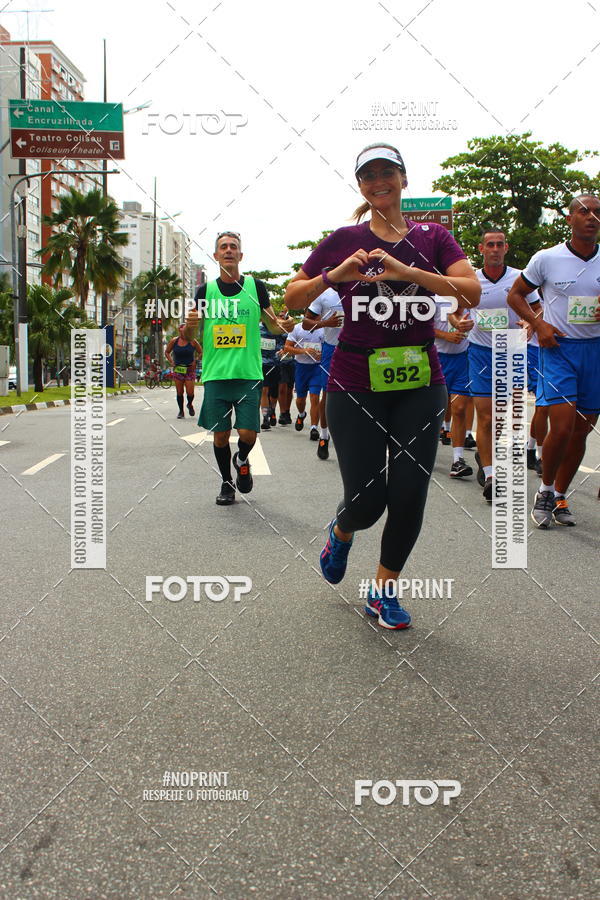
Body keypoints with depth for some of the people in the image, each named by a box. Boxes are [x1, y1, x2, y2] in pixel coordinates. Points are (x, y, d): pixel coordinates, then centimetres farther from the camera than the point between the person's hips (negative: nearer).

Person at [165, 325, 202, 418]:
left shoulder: (192, 342, -5)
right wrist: (171, 362, 0)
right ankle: (181, 411, 20)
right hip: (177, 369, 1)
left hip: (190, 369, -1)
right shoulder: (174, 341, -1)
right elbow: (167, 352, 13)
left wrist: (195, 361, -6)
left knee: (190, 392, -6)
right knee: (179, 392, 5)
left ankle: (190, 405, 26)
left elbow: (201, 353, 5)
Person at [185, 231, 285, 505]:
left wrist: (282, 326, -13)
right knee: (220, 434, 4)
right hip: (215, 374, 1)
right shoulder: (205, 291, 7)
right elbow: (190, 337, 10)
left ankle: (242, 460, 29)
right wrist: (189, 326, -13)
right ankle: (226, 482, 27)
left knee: (247, 433, -6)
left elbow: (273, 326, 10)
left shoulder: (255, 286, 4)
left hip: (248, 373, -1)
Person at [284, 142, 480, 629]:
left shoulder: (433, 237, 5)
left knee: (409, 495, 0)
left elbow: (472, 292, -10)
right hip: (356, 384, -1)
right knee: (367, 500, -5)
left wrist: (407, 271, -20)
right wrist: (333, 275, -11)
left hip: (420, 383, 2)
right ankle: (341, 533, 34)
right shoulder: (344, 240, 3)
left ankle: (384, 592, 21)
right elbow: (292, 298, 7)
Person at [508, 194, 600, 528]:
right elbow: (516, 294, 7)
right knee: (562, 427, -14)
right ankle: (545, 490, 10)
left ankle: (560, 496, 22)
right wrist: (539, 324, -8)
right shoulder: (547, 259, -3)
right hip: (559, 348, -3)